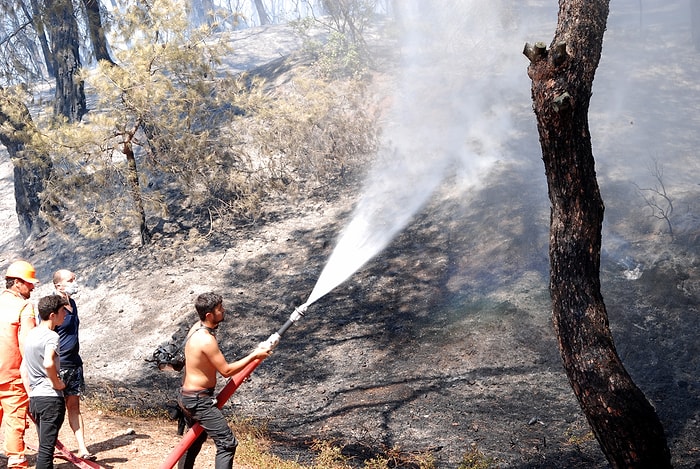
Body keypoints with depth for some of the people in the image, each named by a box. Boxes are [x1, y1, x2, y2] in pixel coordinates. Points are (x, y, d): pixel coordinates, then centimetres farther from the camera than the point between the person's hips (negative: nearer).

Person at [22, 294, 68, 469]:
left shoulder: (31, 334, 12)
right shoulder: (51, 336, -14)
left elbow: (23, 369, 17)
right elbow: (48, 363, -32)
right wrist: (57, 383, -16)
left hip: (35, 398, 8)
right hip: (51, 398, -8)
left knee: (44, 446, 17)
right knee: (46, 448, -4)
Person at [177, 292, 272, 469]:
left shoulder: (197, 328, 3)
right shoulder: (206, 339, -25)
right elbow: (226, 371, -18)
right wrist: (253, 356, -13)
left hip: (187, 396, 10)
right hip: (199, 400, -10)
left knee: (197, 437, 28)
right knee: (227, 443, -9)